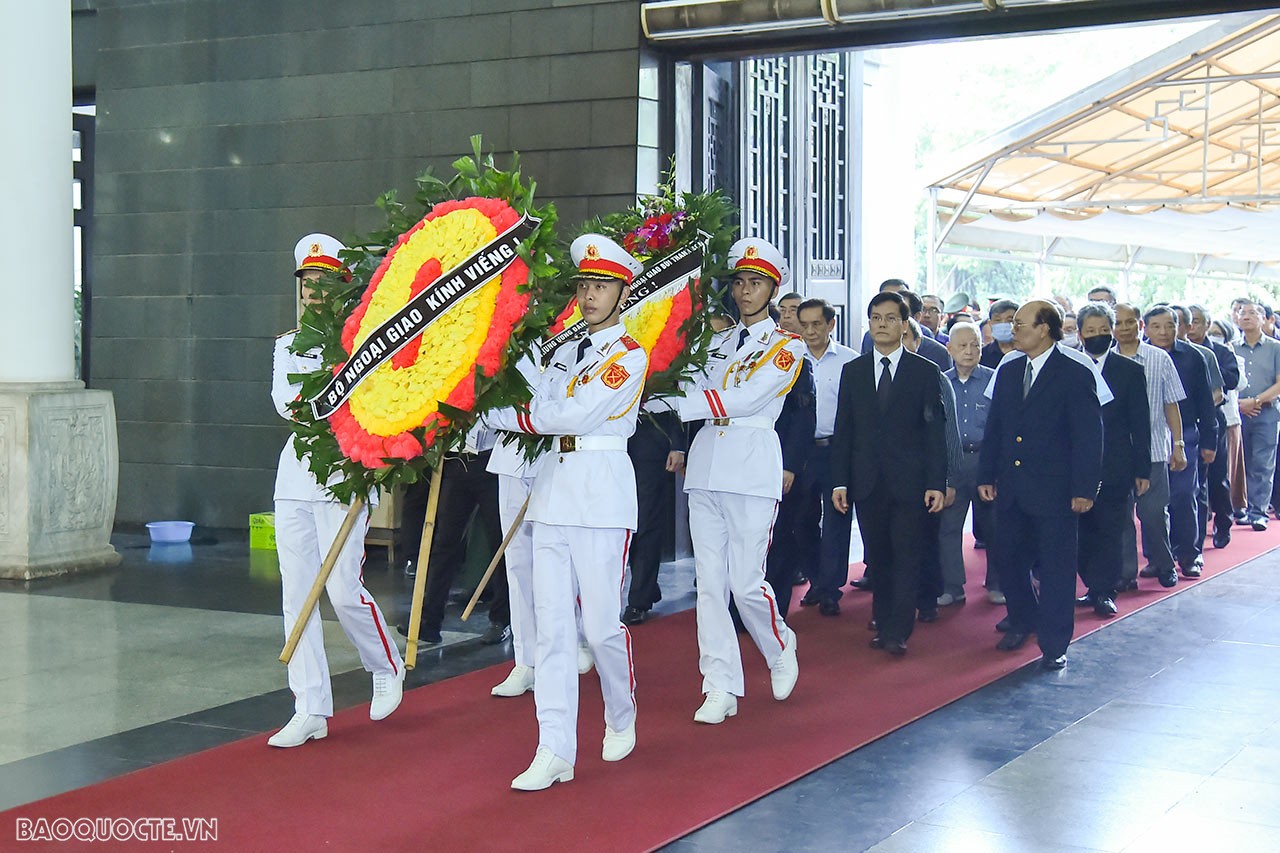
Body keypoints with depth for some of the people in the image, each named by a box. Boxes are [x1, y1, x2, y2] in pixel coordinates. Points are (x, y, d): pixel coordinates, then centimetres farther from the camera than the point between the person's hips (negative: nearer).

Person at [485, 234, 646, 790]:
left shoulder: (630, 356, -5)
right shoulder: (565, 351, 17)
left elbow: (573, 415, -13)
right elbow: (541, 412, 7)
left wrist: (494, 414, -8)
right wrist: (491, 419, -12)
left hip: (602, 491, -6)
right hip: (553, 488, 6)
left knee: (601, 624, -1)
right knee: (551, 624, 0)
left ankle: (622, 720, 26)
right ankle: (555, 751, 1)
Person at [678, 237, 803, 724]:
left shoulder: (787, 346, 0)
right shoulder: (718, 342, 17)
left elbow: (747, 399, -13)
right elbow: (695, 391, 7)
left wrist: (675, 403, -18)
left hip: (752, 468, -5)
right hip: (706, 462, 5)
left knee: (746, 582, -5)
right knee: (710, 582, 2)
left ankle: (781, 651, 24)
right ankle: (720, 688, 7)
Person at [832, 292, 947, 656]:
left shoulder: (925, 371, 2)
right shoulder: (853, 371, 10)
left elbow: (936, 431, -1)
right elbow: (843, 430, 9)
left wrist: (936, 483, -8)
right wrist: (840, 481, 2)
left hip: (909, 483, -3)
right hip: (867, 483, 3)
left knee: (907, 558, -4)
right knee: (878, 558, 8)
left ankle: (898, 632, -2)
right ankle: (883, 624, 17)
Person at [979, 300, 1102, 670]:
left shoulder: (1076, 375, -8)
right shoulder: (1008, 372, 10)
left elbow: (1088, 437, -9)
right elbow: (994, 428, 14)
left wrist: (1084, 488, -13)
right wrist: (986, 475, 9)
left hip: (1054, 491, -6)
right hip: (1011, 488, 6)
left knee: (1055, 568, 2)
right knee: (1008, 558, 13)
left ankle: (1054, 644, 12)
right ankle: (1023, 621, 35)